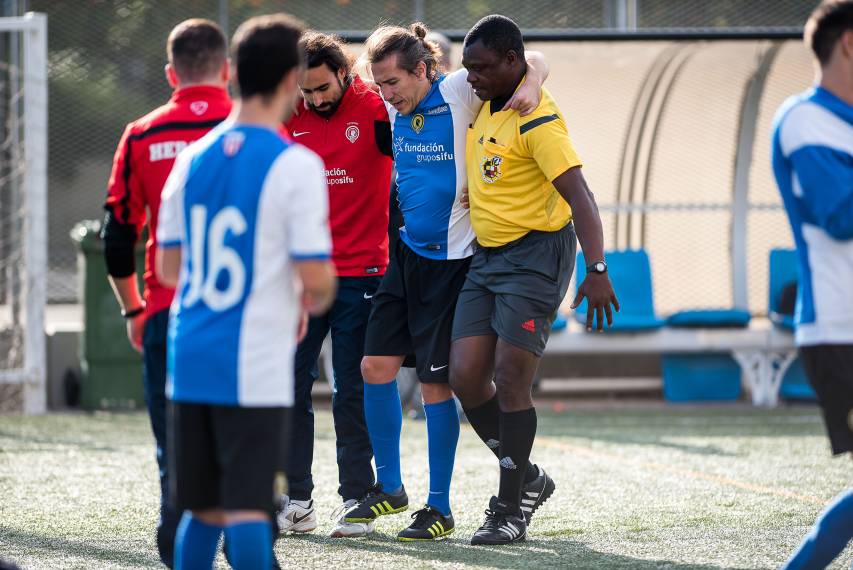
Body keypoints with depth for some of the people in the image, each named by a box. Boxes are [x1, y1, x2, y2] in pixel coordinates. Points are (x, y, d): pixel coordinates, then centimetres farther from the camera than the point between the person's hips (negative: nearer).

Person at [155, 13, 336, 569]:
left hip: (190, 360, 6)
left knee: (202, 509, 13)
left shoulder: (192, 159, 8)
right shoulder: (295, 165, -10)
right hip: (256, 367, -6)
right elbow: (315, 275, -15)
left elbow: (168, 267, 14)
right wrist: (315, 302, 10)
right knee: (248, 510, -5)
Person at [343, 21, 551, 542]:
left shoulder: (460, 92, -12)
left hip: (451, 259, -6)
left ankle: (440, 508, 8)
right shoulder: (394, 113, 5)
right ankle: (390, 488, 19)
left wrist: (530, 84, -29)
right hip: (406, 254, 6)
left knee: (436, 384, -4)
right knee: (377, 367, 2)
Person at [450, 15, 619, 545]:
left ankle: (511, 510, 1)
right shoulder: (488, 105, 8)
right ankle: (526, 479, 18)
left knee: (511, 382, -8)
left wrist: (597, 270, -32)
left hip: (535, 257, -8)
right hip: (487, 257, 8)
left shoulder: (537, 120, -18)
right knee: (466, 377, 1)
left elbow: (578, 194, -23)